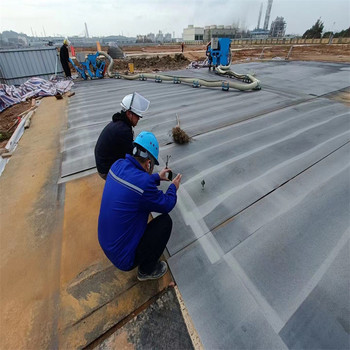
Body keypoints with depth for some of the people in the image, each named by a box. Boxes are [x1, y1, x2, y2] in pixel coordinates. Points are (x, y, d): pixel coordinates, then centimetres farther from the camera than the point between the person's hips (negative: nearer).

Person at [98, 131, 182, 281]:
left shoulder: (118, 165, -9)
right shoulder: (143, 182, -32)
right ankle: (147, 270, 15)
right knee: (165, 220, -4)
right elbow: (167, 205, -13)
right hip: (124, 259, -8)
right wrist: (173, 187, 5)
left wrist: (157, 177, 19)